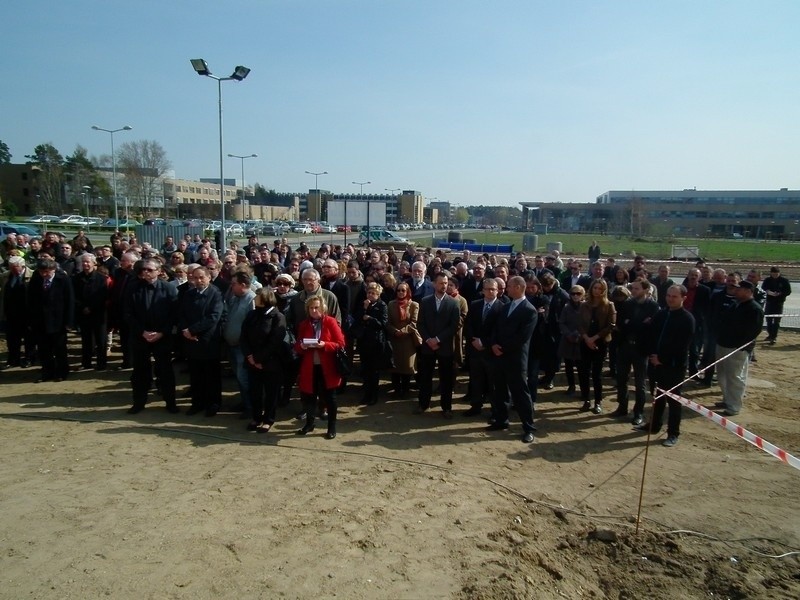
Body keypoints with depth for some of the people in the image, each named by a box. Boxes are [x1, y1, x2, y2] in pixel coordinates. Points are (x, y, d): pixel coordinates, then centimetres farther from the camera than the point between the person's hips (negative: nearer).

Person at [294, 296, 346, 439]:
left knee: (329, 397, 5)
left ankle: (332, 427, 17)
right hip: (309, 367, 4)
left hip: (327, 367, -4)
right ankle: (309, 423, 30)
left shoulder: (331, 322, -5)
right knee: (308, 395, 10)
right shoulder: (303, 324, 7)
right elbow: (297, 347, 10)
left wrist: (325, 345, -23)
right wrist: (301, 346, -13)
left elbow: (340, 343, -8)